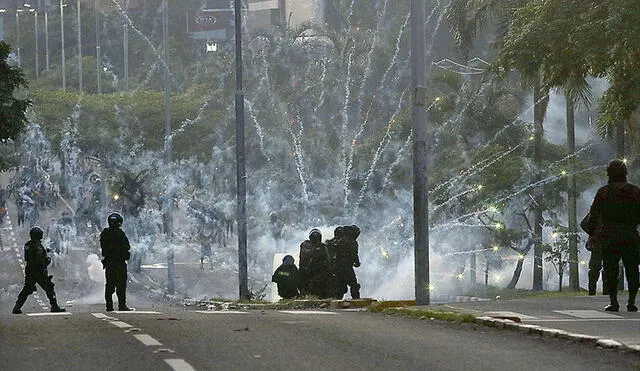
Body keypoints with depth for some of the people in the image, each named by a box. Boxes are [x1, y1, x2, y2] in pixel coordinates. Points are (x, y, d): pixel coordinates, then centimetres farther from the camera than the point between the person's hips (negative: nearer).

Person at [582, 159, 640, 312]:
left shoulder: (603, 192, -1)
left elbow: (593, 215, 0)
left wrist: (592, 234, 9)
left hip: (609, 238, -1)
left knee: (611, 270, 2)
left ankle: (613, 302, -2)